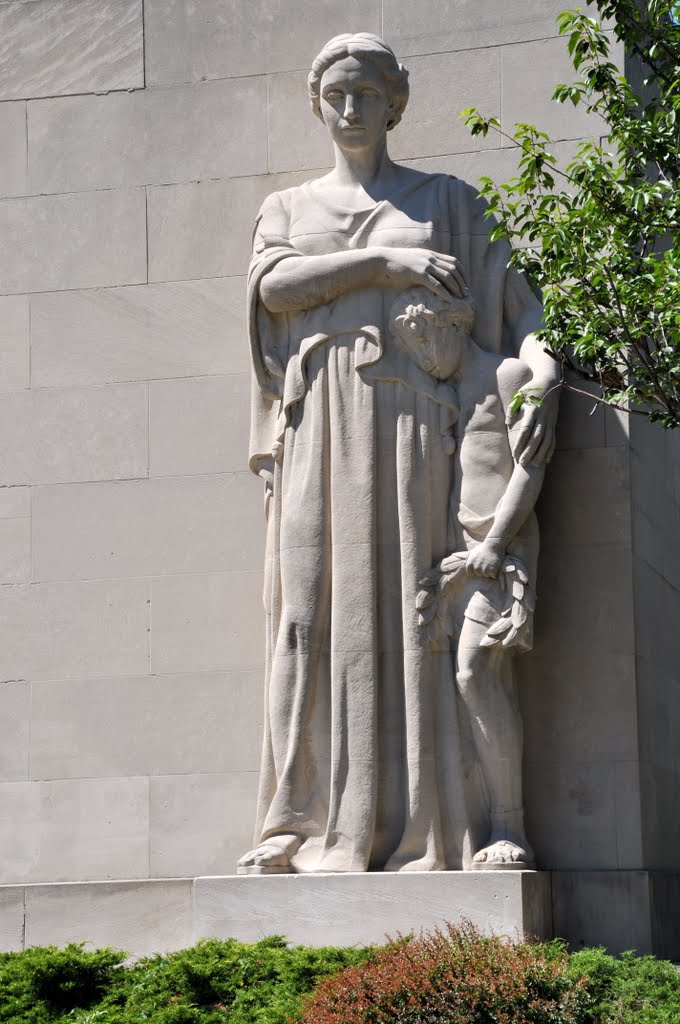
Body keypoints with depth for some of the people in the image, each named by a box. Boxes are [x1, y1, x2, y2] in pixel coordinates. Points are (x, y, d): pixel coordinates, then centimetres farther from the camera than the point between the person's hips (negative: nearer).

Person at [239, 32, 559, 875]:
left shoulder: (448, 200, 16)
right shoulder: (288, 207, 21)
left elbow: (514, 300, 6)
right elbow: (273, 284, 0)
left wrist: (543, 377, -13)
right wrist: (383, 261, -10)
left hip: (405, 416, -2)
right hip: (316, 422, 2)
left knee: (405, 608, -9)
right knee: (316, 612, -6)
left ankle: (418, 833, -10)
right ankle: (309, 828, -6)